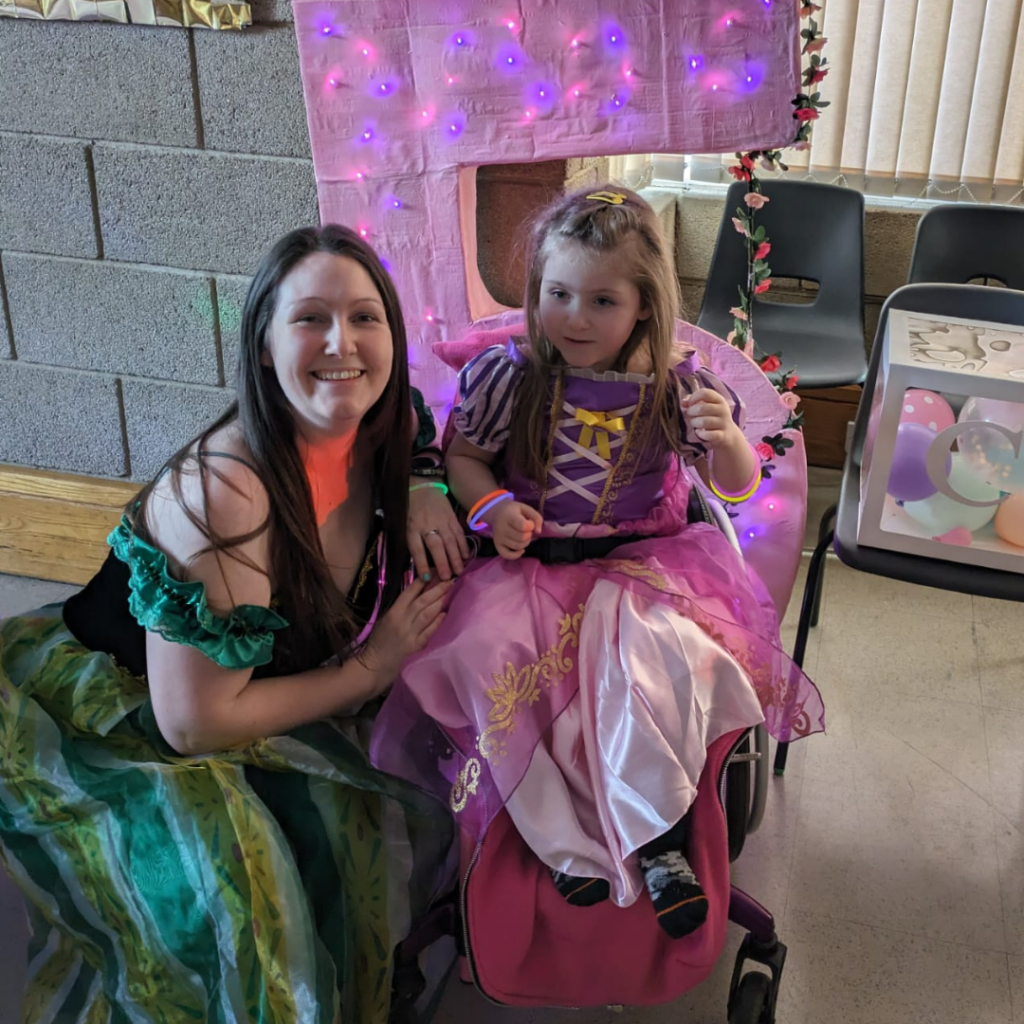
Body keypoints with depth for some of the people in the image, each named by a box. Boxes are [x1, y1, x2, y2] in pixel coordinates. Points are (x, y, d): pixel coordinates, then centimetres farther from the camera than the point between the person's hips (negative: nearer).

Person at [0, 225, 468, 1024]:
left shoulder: (375, 439, -11)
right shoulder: (225, 493, -33)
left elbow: (431, 444, 15)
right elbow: (193, 722, -29)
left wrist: (425, 495, -11)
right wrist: (370, 668, -19)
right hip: (108, 715, -7)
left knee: (390, 819, -10)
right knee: (236, 867, -28)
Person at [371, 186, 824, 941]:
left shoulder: (674, 388, -6)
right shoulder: (509, 376, -5)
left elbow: (738, 489, 0)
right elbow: (459, 455, 9)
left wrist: (727, 441, -23)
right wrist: (489, 505, -12)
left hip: (638, 564, -1)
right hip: (528, 565, 1)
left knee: (647, 650, -32)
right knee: (481, 646, -27)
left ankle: (660, 840, -16)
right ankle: (568, 846, -18)